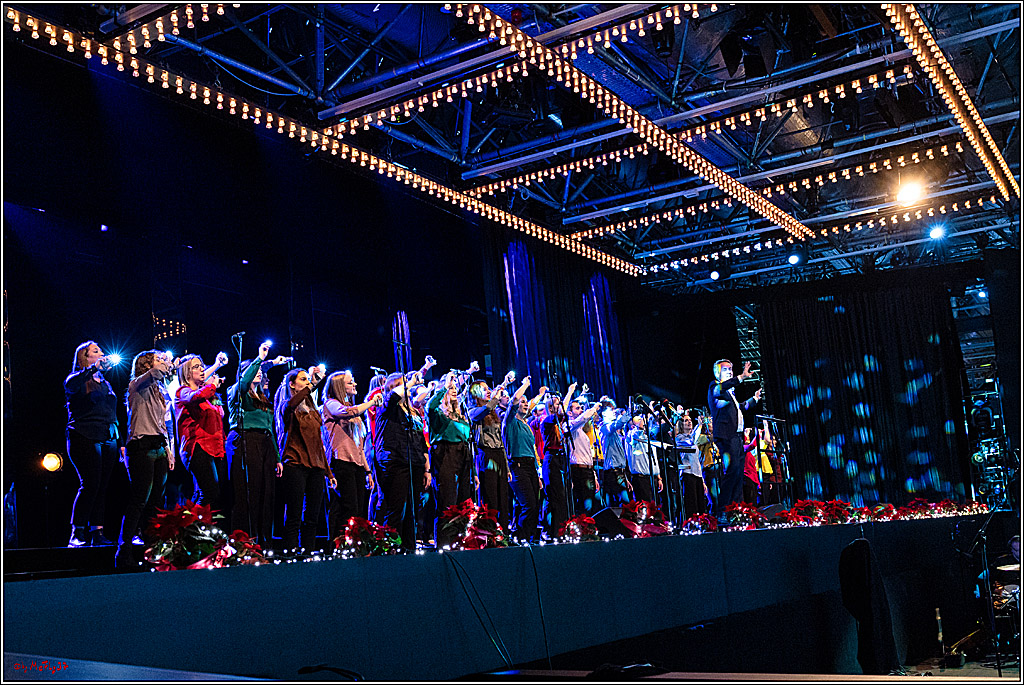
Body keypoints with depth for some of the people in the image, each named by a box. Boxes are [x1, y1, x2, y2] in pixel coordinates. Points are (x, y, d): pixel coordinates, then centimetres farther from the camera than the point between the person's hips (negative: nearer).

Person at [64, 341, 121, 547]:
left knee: (101, 487, 3)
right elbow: (70, 384, -24)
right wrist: (95, 367, -26)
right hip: (84, 438, -6)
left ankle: (97, 534, 5)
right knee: (90, 485, -13)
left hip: (107, 440, 6)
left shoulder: (105, 383, 23)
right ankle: (77, 534, -6)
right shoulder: (79, 379, 3)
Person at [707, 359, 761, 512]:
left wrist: (754, 399, 47)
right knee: (732, 470, -18)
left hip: (737, 436, 9)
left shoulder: (730, 391, 26)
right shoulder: (714, 386, -1)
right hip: (726, 435, -9)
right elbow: (719, 390, -26)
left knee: (739, 471, 7)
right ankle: (722, 509, -18)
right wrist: (741, 377, -33)